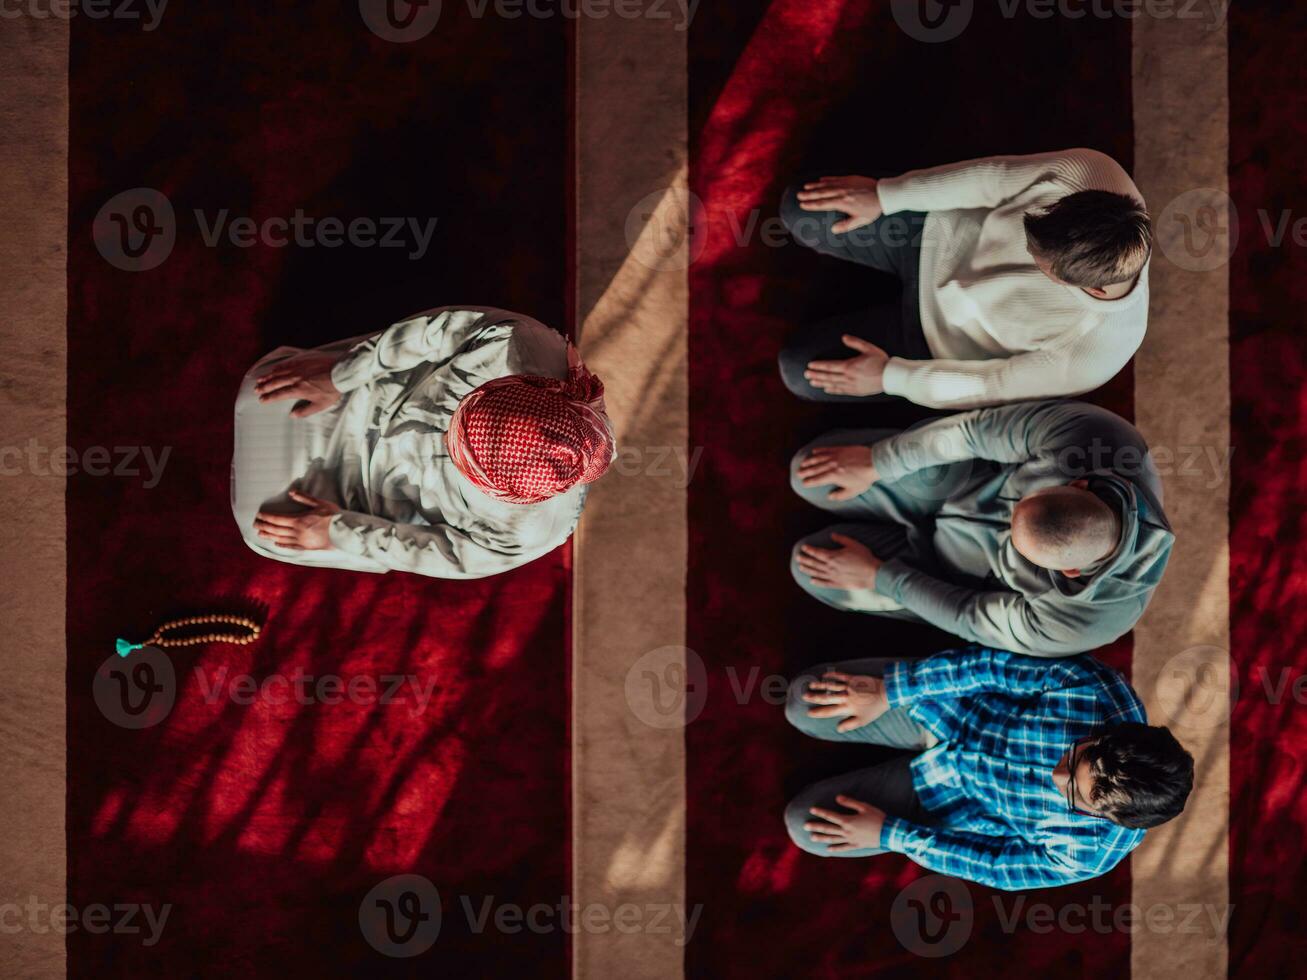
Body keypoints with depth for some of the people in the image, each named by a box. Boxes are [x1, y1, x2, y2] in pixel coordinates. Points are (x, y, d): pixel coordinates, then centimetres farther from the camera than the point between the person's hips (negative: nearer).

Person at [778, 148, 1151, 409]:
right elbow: (994, 177, -15)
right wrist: (883, 196, -9)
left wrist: (889, 378, -15)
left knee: (800, 369, -5)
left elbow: (995, 388, -22)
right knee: (799, 210, 3)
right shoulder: (1086, 170, -33)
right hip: (943, 234, 4)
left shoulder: (1094, 354, -38)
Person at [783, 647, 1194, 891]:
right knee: (803, 703, -2)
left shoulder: (1088, 853, -32)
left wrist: (889, 835, -16)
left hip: (959, 798, -2)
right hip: (949, 707, 2)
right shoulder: (1096, 687, -34)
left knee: (808, 826, -3)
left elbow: (995, 866, -17)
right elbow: (999, 666, -22)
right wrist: (886, 691, -19)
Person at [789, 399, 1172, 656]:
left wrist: (878, 577, -13)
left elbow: (972, 618, -21)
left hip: (980, 577, -3)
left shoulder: (1080, 626, -38)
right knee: (808, 476, -1)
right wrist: (875, 464, -15)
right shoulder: (1093, 431, -38)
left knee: (812, 570, 1)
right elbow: (984, 428, -23)